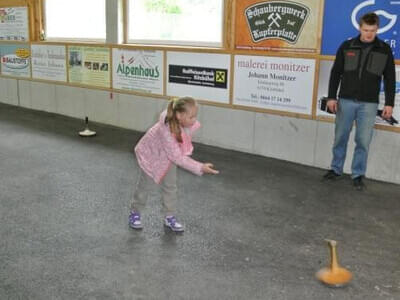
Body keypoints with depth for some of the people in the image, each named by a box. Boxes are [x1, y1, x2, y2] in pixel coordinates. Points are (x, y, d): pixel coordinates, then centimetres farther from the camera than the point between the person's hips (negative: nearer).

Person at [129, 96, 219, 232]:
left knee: (170, 186, 6)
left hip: (168, 155, 5)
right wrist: (200, 167, -46)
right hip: (150, 153, -5)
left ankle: (170, 217, 21)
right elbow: (177, 157, -42)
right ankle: (134, 213, 34)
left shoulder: (188, 124, -28)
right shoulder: (166, 130, -47)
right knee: (145, 185, 12)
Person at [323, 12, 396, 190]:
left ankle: (358, 175, 13)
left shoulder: (384, 50, 2)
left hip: (369, 104, 0)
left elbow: (390, 79, 5)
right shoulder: (347, 47, 1)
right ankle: (336, 169, 22)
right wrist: (331, 97, -1)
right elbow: (335, 73, 5)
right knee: (340, 137, 7)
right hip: (346, 100, 1)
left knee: (363, 141, 0)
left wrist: (389, 103, 0)